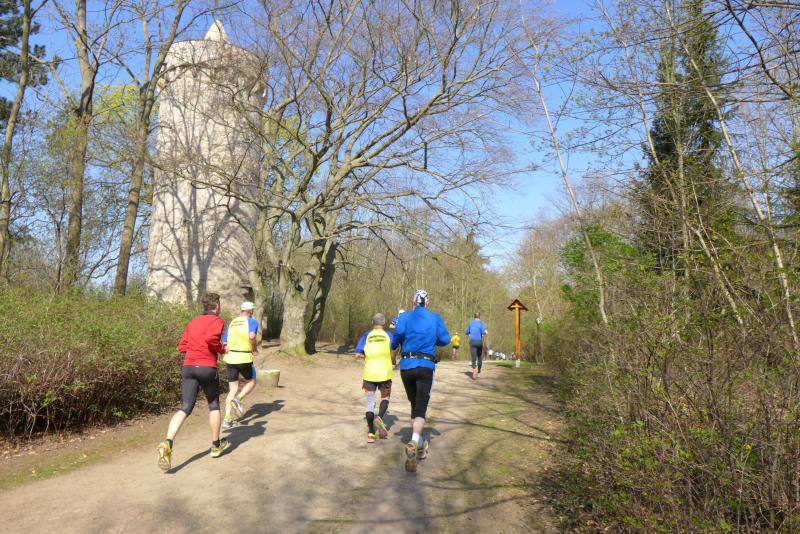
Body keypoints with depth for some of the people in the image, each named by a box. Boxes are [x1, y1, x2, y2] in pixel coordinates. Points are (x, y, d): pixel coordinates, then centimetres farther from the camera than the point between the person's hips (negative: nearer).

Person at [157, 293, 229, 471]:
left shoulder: (192, 322, 18)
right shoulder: (217, 320, -1)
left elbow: (182, 346, 16)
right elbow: (211, 338, -20)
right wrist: (221, 349, -3)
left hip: (188, 367, 5)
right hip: (207, 368, -4)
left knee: (185, 408, -2)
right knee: (213, 406, 15)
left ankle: (167, 443, -26)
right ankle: (216, 446, 26)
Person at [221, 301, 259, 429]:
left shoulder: (231, 324, 15)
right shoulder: (252, 321, -2)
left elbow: (224, 345, 12)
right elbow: (252, 336, -23)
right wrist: (255, 349, -7)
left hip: (230, 358, 5)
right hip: (244, 358, -5)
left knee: (233, 389, 12)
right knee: (251, 383, 17)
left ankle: (227, 419, 5)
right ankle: (237, 400, -8)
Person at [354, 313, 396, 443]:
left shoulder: (366, 336, 2)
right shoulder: (388, 336, -1)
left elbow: (358, 355, -3)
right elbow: (393, 356, -6)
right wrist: (394, 362, 16)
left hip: (369, 374, 1)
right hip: (385, 373, -1)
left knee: (370, 403, 9)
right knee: (385, 398, 20)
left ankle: (371, 434, 8)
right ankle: (380, 417, -7)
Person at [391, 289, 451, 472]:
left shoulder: (405, 317, 2)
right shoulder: (435, 318, 5)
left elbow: (398, 334, -14)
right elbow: (445, 340, 1)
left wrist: (395, 347, 8)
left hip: (406, 366, 2)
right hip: (426, 367, -2)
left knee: (414, 404, 19)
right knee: (420, 407, -6)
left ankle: (419, 445, 29)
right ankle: (414, 443, -31)